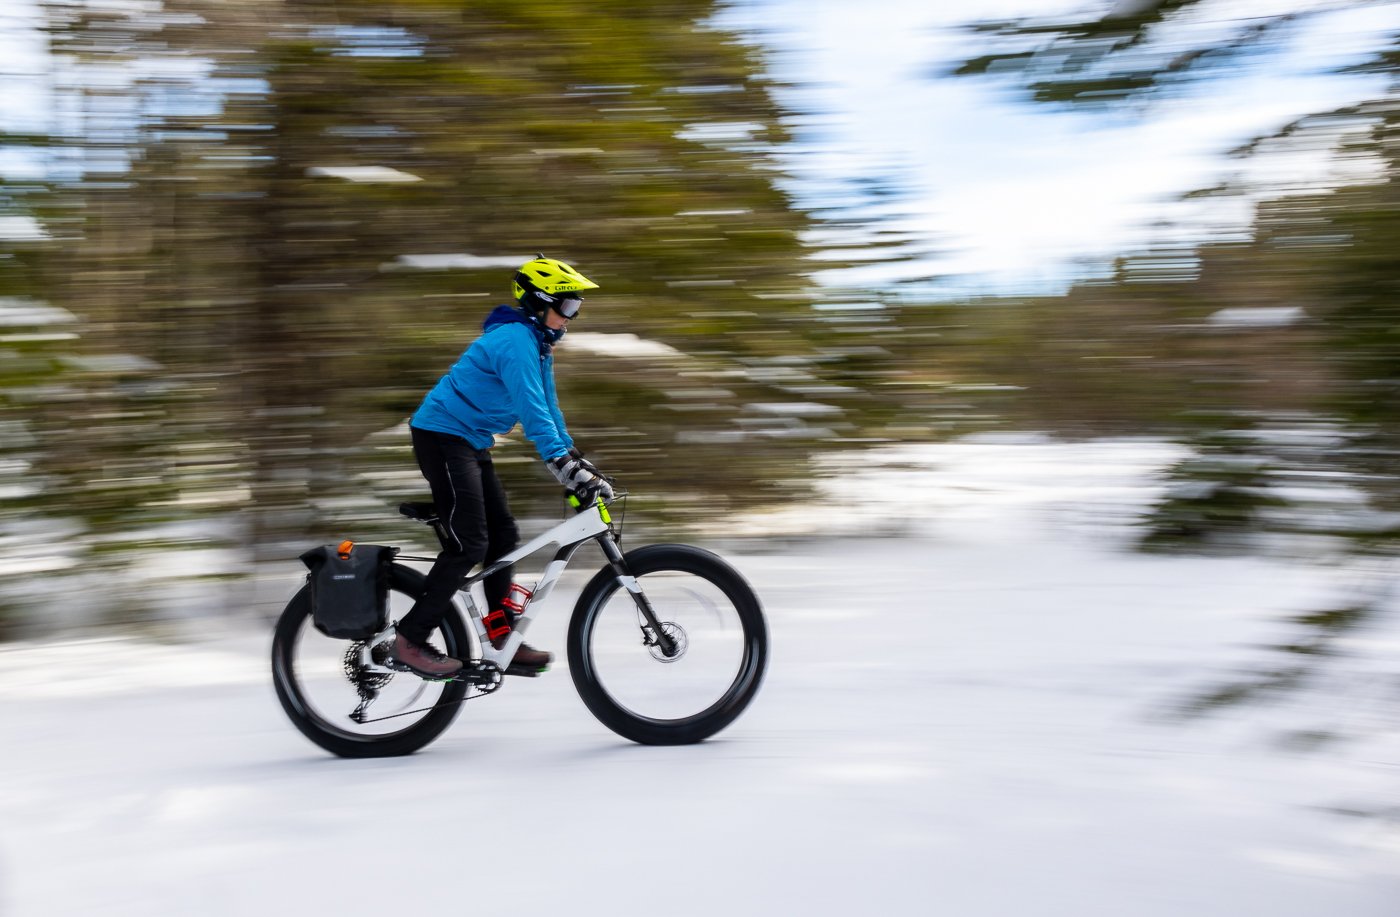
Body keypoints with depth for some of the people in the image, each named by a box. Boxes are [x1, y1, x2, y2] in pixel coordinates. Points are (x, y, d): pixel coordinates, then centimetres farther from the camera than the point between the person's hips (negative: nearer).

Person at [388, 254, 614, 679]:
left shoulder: (538, 342, 12)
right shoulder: (516, 340, -21)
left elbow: (547, 406, 18)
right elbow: (532, 412, -30)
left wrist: (576, 458, 14)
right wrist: (568, 469, -34)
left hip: (470, 444, 10)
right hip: (442, 437, -10)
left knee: (503, 536, 8)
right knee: (470, 544, -13)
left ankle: (502, 640, 12)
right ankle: (409, 640, -5)